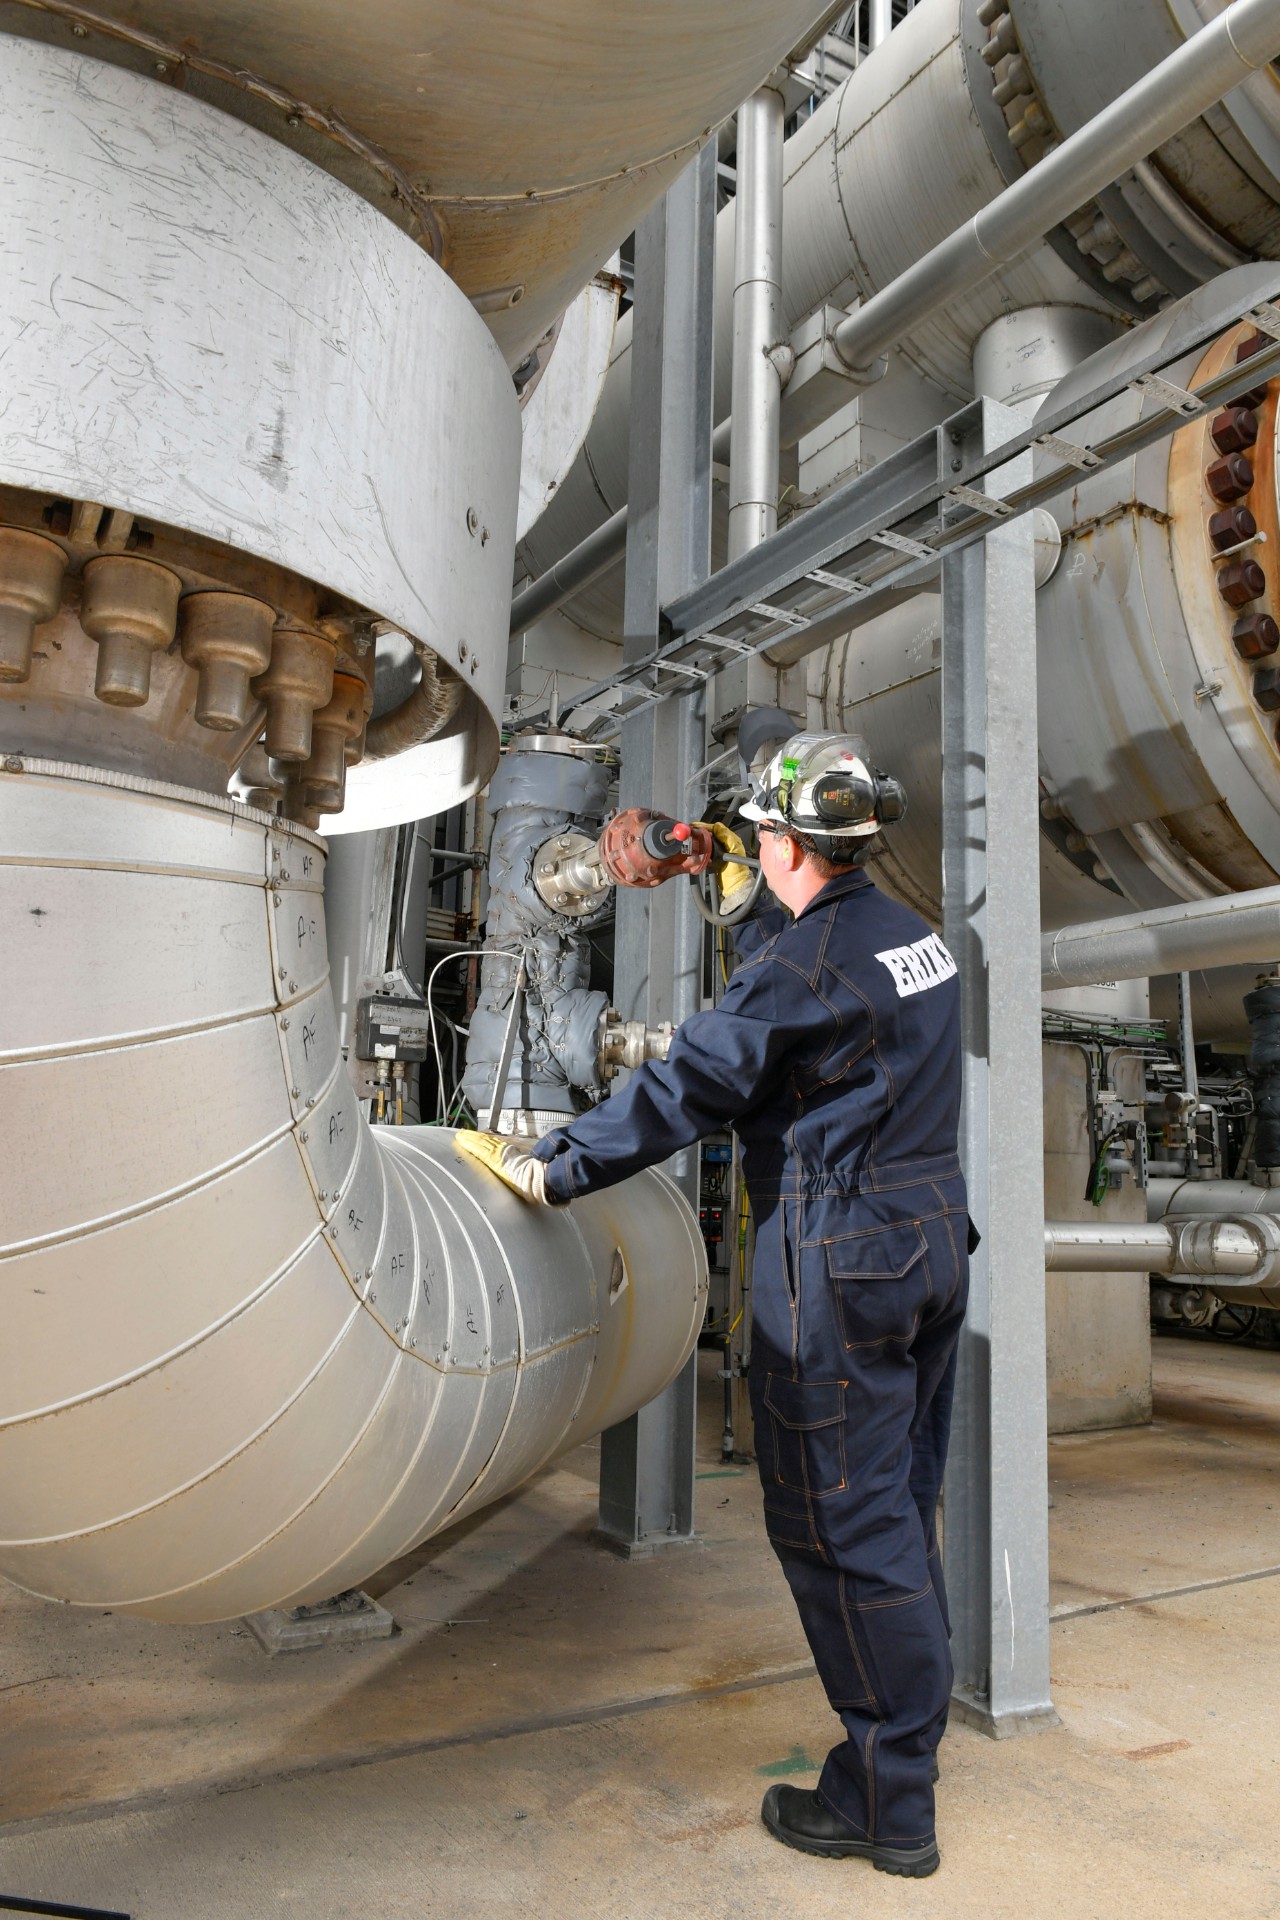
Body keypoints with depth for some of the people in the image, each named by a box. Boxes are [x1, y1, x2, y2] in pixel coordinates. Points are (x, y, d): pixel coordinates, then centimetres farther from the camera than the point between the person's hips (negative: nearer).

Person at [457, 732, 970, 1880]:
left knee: (840, 1526, 3)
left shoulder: (804, 959, -18)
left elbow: (688, 1088, -18)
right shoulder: (913, 935, 9)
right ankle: (910, 1744, 34)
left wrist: (550, 1169, -10)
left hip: (838, 1265, -9)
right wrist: (749, 907, 35)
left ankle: (888, 1805, 16)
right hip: (932, 1241, 9)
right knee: (899, 1510, 19)